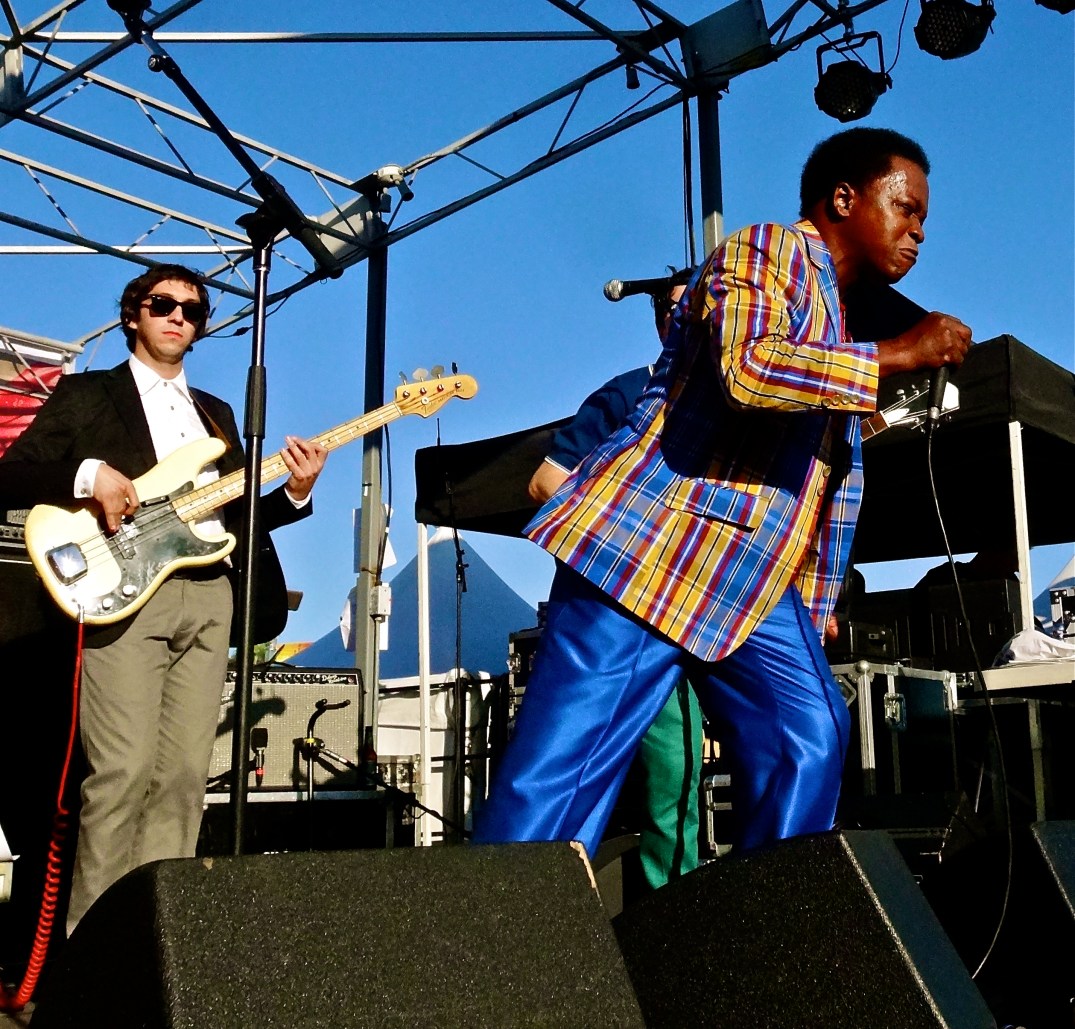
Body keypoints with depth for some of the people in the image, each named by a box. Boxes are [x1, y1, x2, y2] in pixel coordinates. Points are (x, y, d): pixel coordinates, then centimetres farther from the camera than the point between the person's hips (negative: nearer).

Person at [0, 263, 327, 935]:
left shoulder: (217, 413, 25)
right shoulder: (86, 394, 11)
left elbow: (238, 514, 21)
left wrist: (295, 494, 3)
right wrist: (87, 475, -15)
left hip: (209, 594, 5)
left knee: (184, 773, 0)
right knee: (124, 771, -13)